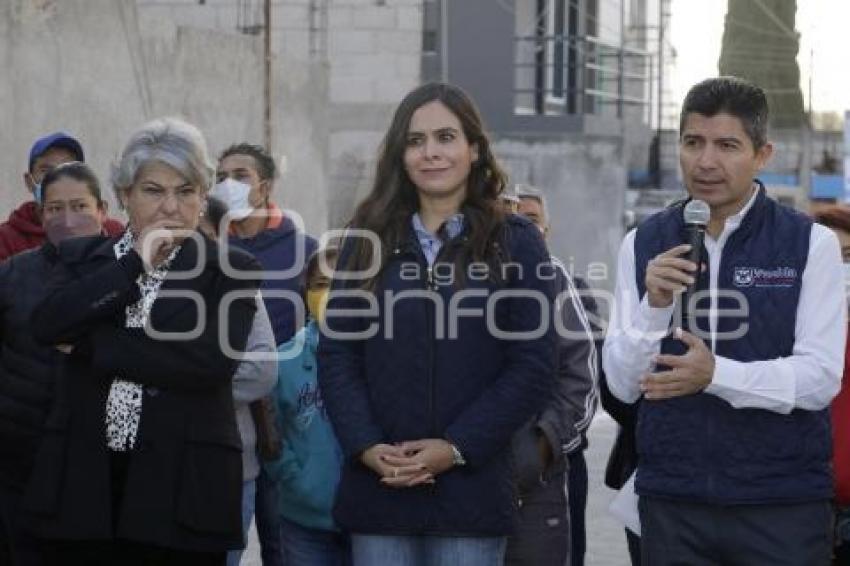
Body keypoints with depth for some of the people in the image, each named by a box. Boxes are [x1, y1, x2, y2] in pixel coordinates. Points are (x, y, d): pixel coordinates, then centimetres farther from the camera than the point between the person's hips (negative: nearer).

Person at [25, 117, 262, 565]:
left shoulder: (230, 271, 3)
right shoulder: (82, 257, 12)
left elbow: (212, 360, -13)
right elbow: (47, 324, -6)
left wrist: (89, 344, -8)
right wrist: (135, 262, -8)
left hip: (182, 486, -2)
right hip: (84, 481, 2)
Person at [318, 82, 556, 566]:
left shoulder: (516, 242, 3)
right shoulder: (369, 240, 10)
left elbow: (533, 366, -3)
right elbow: (336, 353, 6)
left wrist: (455, 449, -12)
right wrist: (367, 447, -9)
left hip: (471, 486, -2)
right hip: (378, 486, 2)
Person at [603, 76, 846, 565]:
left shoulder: (811, 244, -2)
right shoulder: (643, 245, 6)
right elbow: (623, 385, 3)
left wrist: (715, 375, -24)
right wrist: (654, 305, -14)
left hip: (782, 505, -2)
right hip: (672, 501, 2)